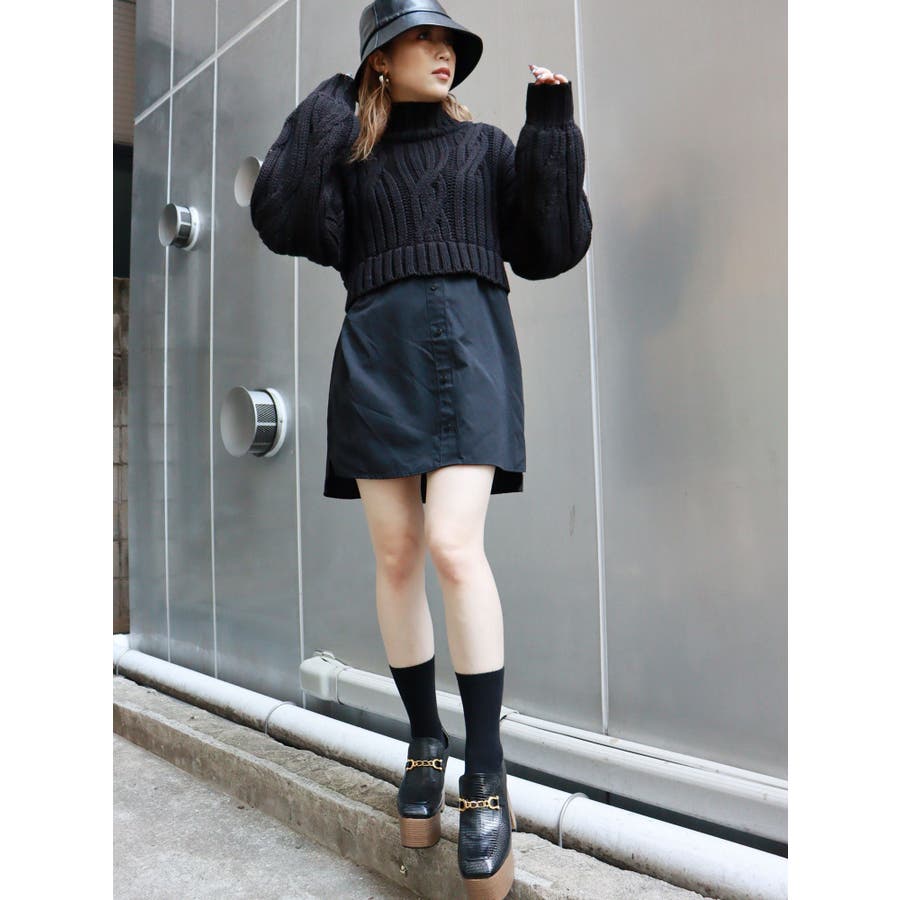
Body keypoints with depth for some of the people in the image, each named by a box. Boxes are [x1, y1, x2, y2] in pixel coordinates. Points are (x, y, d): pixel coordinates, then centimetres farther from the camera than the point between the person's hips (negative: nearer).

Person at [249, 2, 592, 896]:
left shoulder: (487, 146, 18)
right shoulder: (345, 152, 17)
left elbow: (549, 246, 8)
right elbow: (283, 221, -2)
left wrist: (552, 130, 4)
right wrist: (330, 110, 4)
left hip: (468, 348, -1)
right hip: (378, 354, 2)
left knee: (453, 547, -19)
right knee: (396, 556, -1)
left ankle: (487, 774, -9)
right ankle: (424, 741, 17)